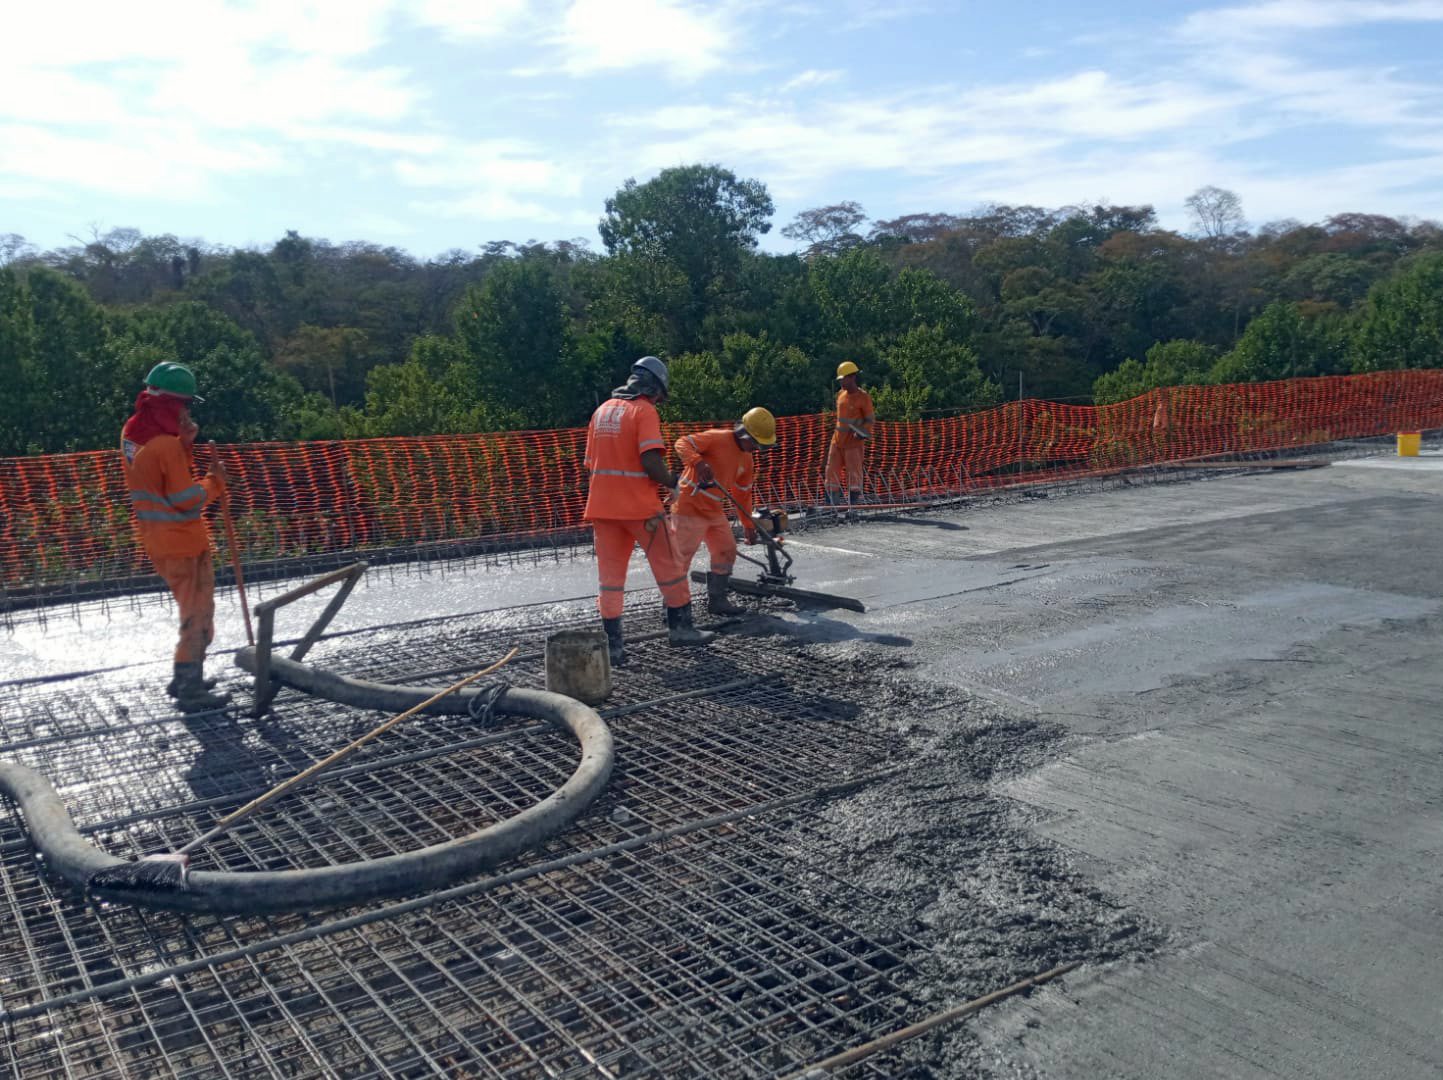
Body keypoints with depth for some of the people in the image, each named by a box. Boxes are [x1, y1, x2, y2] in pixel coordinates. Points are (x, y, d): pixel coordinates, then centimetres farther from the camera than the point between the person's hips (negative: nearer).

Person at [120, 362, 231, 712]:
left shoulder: (132, 433, 3)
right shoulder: (165, 445, -24)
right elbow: (188, 500, -21)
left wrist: (183, 443, 0)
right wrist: (216, 481, -6)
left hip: (158, 539, 9)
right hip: (183, 540, -9)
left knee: (193, 608, 23)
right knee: (198, 613, 2)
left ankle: (185, 678, 31)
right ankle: (191, 692, 7)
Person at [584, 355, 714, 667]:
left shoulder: (602, 410, 13)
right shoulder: (644, 410, -8)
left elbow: (590, 462, 14)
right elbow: (650, 460, -18)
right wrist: (673, 482, -3)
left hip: (602, 505, 6)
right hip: (639, 505, -6)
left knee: (610, 574, 8)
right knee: (669, 566, 10)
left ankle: (613, 643, 6)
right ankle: (680, 627, 18)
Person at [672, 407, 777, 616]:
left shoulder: (747, 460, 11)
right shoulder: (718, 438, -14)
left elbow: (743, 494, 19)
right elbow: (683, 443, -21)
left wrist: (748, 525, 20)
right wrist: (698, 462, -40)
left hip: (715, 511, 9)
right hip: (690, 507, -9)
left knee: (727, 552, 12)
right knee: (681, 557, -5)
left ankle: (717, 600, 23)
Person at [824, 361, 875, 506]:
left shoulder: (863, 397, -9)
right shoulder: (841, 394, 11)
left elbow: (870, 419, -7)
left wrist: (863, 433, -22)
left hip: (854, 441, -7)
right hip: (838, 439, 7)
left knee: (853, 473, -5)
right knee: (832, 471, 5)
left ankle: (855, 504, 1)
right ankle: (832, 504, 11)